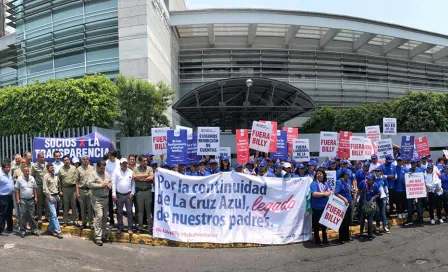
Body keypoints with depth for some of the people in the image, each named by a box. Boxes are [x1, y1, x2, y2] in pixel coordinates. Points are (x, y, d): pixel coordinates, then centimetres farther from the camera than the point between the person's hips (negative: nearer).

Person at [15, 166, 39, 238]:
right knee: (23, 216, 1)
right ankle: (22, 231, 10)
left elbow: (35, 189, 11)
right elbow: (17, 190, -1)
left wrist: (35, 197, 6)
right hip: (23, 200, -2)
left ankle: (34, 230, 16)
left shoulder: (32, 178, 5)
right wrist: (17, 199, -6)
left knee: (31, 216, 9)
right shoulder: (19, 179, -3)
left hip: (31, 200, 3)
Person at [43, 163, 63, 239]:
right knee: (54, 214, -9)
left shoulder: (55, 176, 13)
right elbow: (45, 188, -11)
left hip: (55, 196, 7)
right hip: (50, 196, -7)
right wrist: (50, 196, -15)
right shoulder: (46, 176, -8)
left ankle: (50, 229, 22)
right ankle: (58, 231, -10)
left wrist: (58, 195, 12)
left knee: (53, 214, 11)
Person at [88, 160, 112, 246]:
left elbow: (110, 182, 22)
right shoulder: (93, 174, -6)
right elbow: (89, 184, -16)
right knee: (99, 216, -14)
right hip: (97, 199, -7)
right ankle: (98, 237, -9)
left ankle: (103, 234, 24)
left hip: (106, 198, 7)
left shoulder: (106, 174, 13)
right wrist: (100, 185, -18)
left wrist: (109, 185, -1)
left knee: (105, 217, 11)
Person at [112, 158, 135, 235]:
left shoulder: (130, 172, 2)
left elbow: (133, 183, 3)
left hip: (128, 195, 0)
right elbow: (114, 183, -3)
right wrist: (114, 194, -7)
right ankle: (120, 227, 22)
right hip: (119, 195, 0)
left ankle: (130, 228, 10)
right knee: (119, 212, 9)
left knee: (129, 211, 2)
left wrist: (132, 193, -4)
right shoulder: (116, 172, -1)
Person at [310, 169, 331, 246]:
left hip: (325, 207, 6)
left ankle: (325, 239, 29)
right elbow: (314, 194, -21)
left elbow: (329, 191, 8)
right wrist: (324, 194, -22)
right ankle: (317, 240, 14)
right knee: (316, 225, 3)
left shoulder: (326, 183, 12)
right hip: (317, 208, -6)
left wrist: (329, 192, -14)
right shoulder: (314, 183, -9)